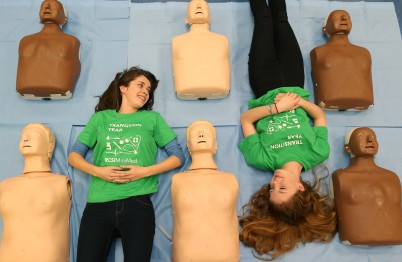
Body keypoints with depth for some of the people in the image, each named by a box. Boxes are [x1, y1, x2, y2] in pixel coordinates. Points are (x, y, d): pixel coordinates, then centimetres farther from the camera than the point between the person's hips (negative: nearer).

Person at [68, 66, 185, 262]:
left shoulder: (152, 118, 12)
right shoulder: (100, 118, 13)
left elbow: (178, 156, 8)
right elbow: (74, 156, 12)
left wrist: (145, 171, -6)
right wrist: (98, 171, -8)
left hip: (137, 204, 0)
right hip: (98, 203, 1)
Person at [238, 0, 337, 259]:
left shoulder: (263, 160, -36)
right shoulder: (318, 154, -32)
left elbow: (246, 119, -28)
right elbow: (320, 115, -17)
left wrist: (274, 108, -39)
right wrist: (300, 101, -32)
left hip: (267, 90, -1)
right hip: (293, 87, 1)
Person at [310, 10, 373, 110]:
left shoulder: (364, 53, 24)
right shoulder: (318, 52, 13)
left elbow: (367, 85, 22)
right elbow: (317, 85, 10)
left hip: (362, 108, 3)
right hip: (330, 107, -3)